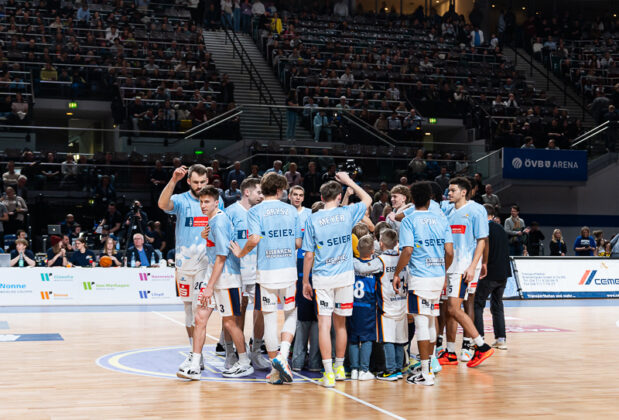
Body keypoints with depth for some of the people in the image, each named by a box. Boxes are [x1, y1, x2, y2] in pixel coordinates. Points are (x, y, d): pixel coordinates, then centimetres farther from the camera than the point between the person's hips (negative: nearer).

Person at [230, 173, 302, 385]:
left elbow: (254, 239, -16)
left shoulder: (255, 211, -2)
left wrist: (241, 253, 2)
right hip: (289, 270, 1)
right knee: (291, 315, 15)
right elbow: (298, 243, 5)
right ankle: (282, 354, -5)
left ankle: (276, 370, 11)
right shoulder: (291, 210, 5)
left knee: (270, 319, 6)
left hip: (267, 271, -1)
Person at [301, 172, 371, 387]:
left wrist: (305, 282, 6)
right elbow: (367, 199, 20)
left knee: (324, 324, 0)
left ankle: (328, 373, -4)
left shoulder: (312, 219, -4)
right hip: (345, 275, 2)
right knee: (340, 323, 14)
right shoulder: (347, 213, -1)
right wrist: (350, 182, 26)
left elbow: (309, 255, -2)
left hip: (322, 278, -2)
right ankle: (339, 368, 27)